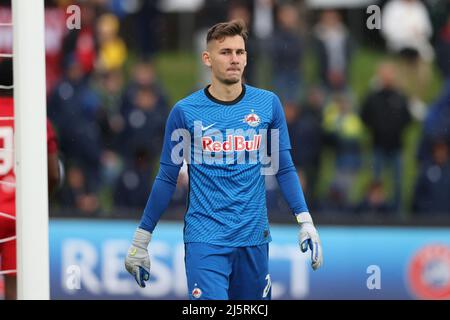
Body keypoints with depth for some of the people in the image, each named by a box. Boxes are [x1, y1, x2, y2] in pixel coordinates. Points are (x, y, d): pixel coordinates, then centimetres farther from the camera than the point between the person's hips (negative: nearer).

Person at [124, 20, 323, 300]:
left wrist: (306, 222, -1)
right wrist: (140, 240, 5)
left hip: (254, 236, 3)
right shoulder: (185, 111, -2)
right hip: (204, 239, -3)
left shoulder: (268, 104, 3)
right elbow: (167, 178, 5)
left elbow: (284, 168, 9)